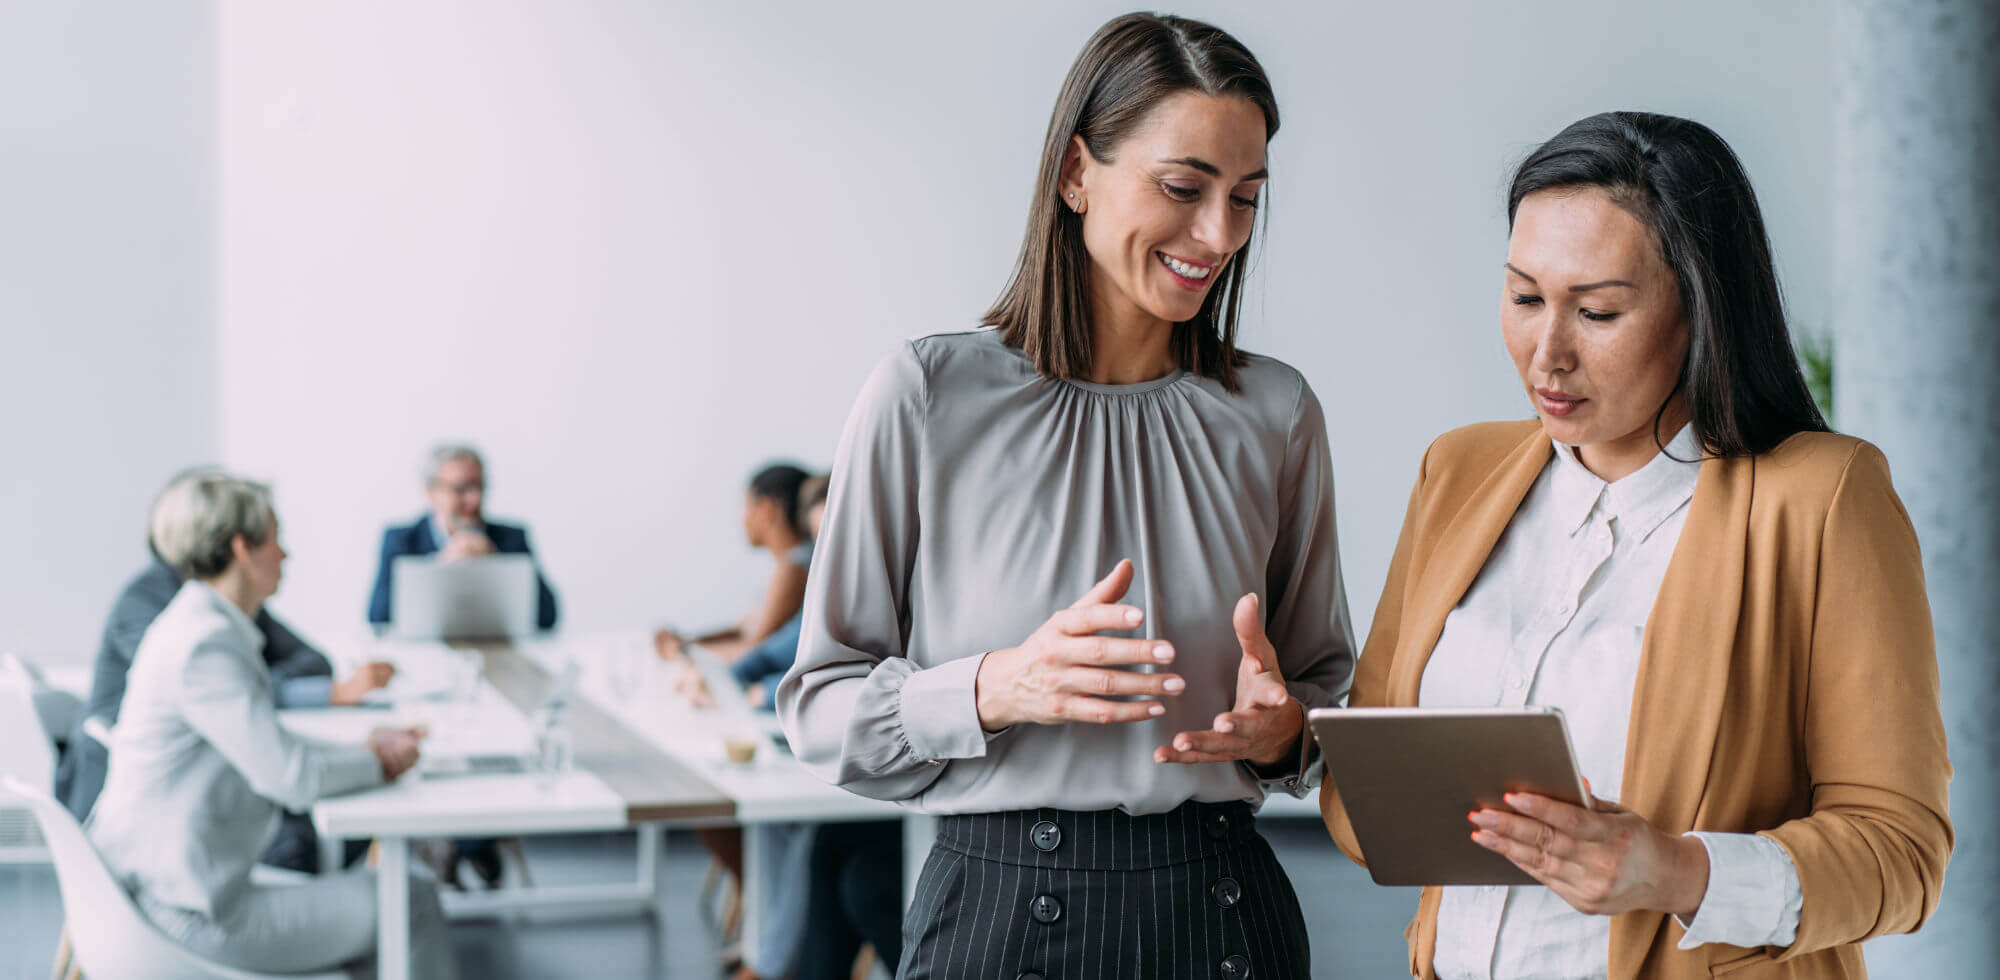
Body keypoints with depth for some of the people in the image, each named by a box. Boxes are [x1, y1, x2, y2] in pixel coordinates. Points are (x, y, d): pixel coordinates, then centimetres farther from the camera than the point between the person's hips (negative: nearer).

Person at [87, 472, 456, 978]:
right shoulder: (206, 643, -20)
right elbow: (290, 777, -23)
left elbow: (267, 746, 21)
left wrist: (365, 751, 8)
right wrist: (376, 762, -4)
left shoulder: (200, 626, 11)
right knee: (414, 903, -5)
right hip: (188, 913, -10)